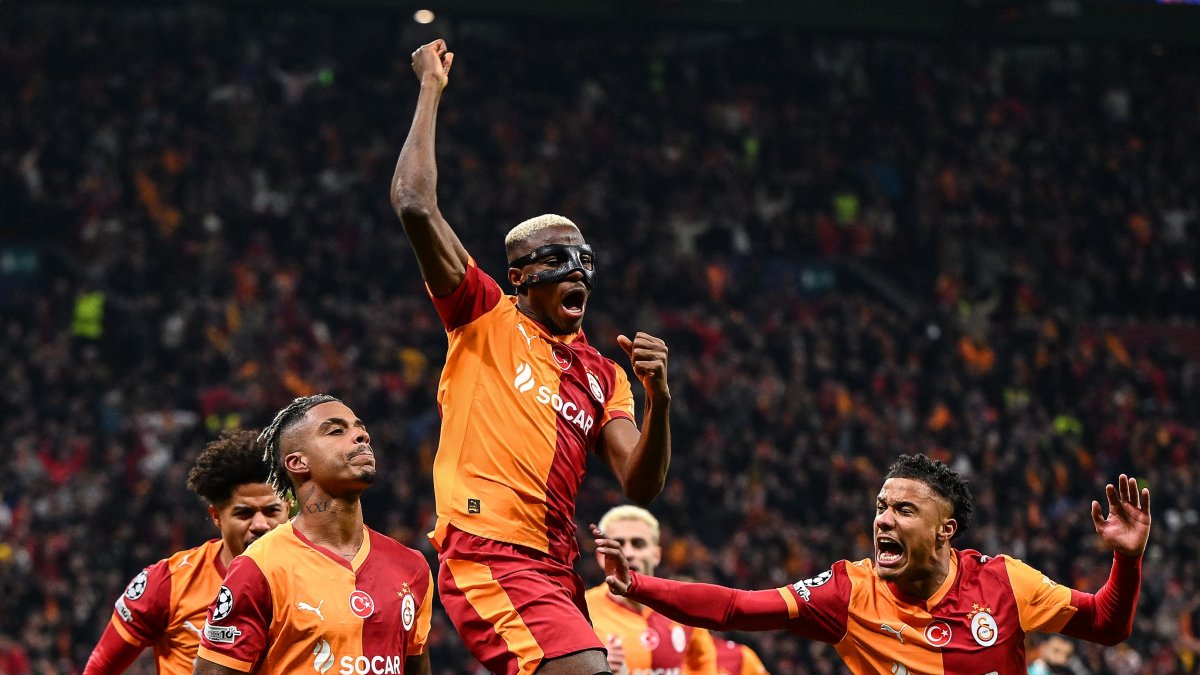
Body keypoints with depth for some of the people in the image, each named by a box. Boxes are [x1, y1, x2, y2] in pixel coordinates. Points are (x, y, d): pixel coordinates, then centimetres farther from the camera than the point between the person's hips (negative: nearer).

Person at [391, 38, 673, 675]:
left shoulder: (602, 374, 22)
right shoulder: (486, 319, 7)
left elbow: (640, 486, 11)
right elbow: (414, 205, -4)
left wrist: (657, 398, -5)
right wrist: (431, 89, 3)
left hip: (554, 568, 7)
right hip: (486, 556, -7)